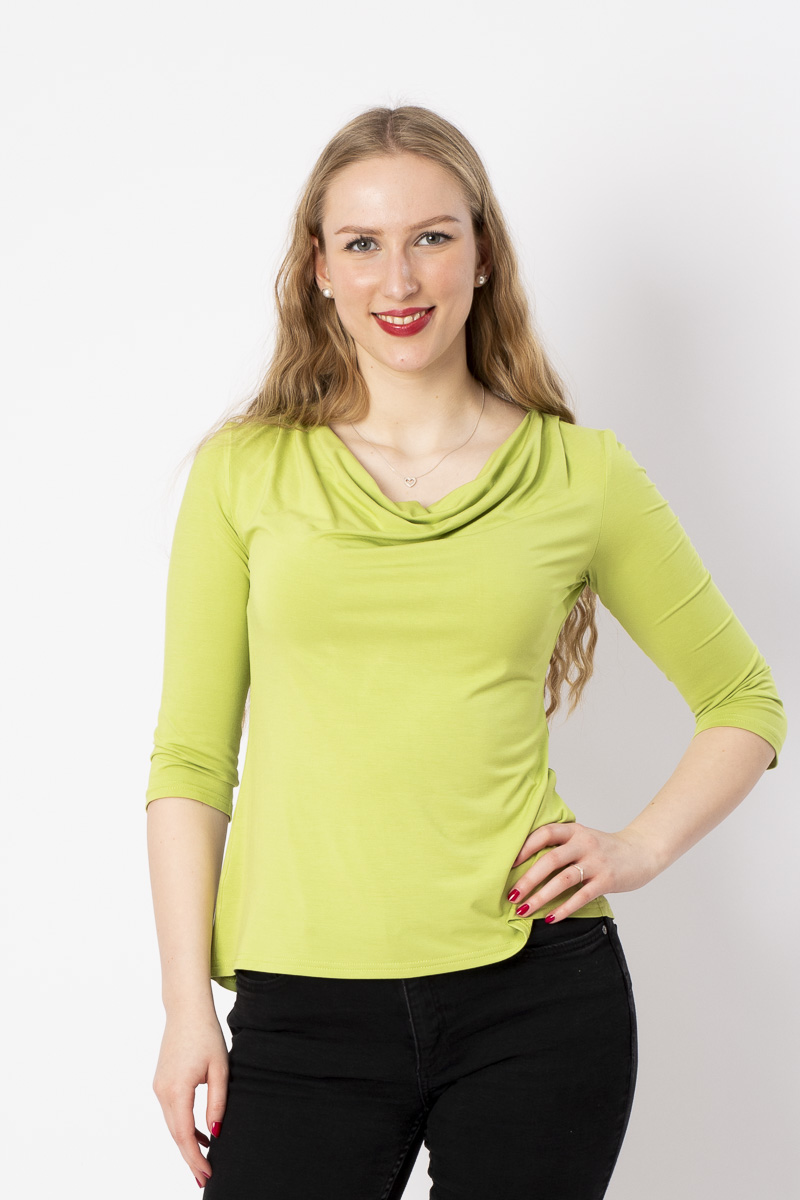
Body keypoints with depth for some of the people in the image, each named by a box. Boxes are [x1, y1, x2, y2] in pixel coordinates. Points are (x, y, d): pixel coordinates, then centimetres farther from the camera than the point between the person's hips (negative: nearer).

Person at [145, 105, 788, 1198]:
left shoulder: (582, 475, 3)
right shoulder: (245, 471, 4)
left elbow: (745, 702, 13)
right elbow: (192, 752, 3)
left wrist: (641, 848, -1)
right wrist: (188, 1005, -2)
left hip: (538, 994, 0)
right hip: (307, 1003, 0)